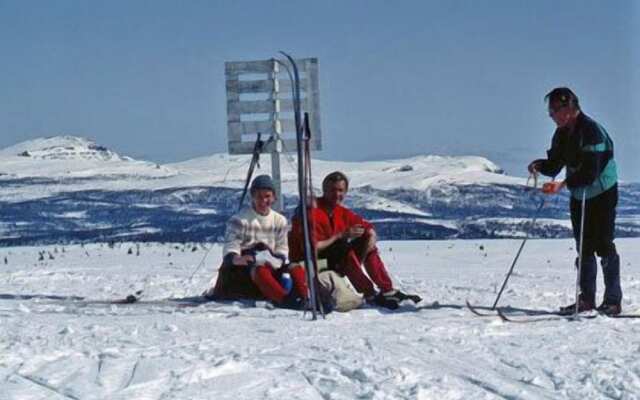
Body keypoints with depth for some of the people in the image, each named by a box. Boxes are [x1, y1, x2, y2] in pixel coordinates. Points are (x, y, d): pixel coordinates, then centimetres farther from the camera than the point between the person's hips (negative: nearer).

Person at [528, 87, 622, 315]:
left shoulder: (591, 131, -23)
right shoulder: (562, 134, 2)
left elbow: (590, 173, -30)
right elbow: (555, 165, 5)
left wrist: (563, 185, -39)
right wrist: (539, 166, -15)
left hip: (602, 194, -7)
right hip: (579, 196, 8)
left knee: (604, 246, -8)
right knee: (584, 248, 8)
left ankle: (613, 300, -2)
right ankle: (587, 299, 13)